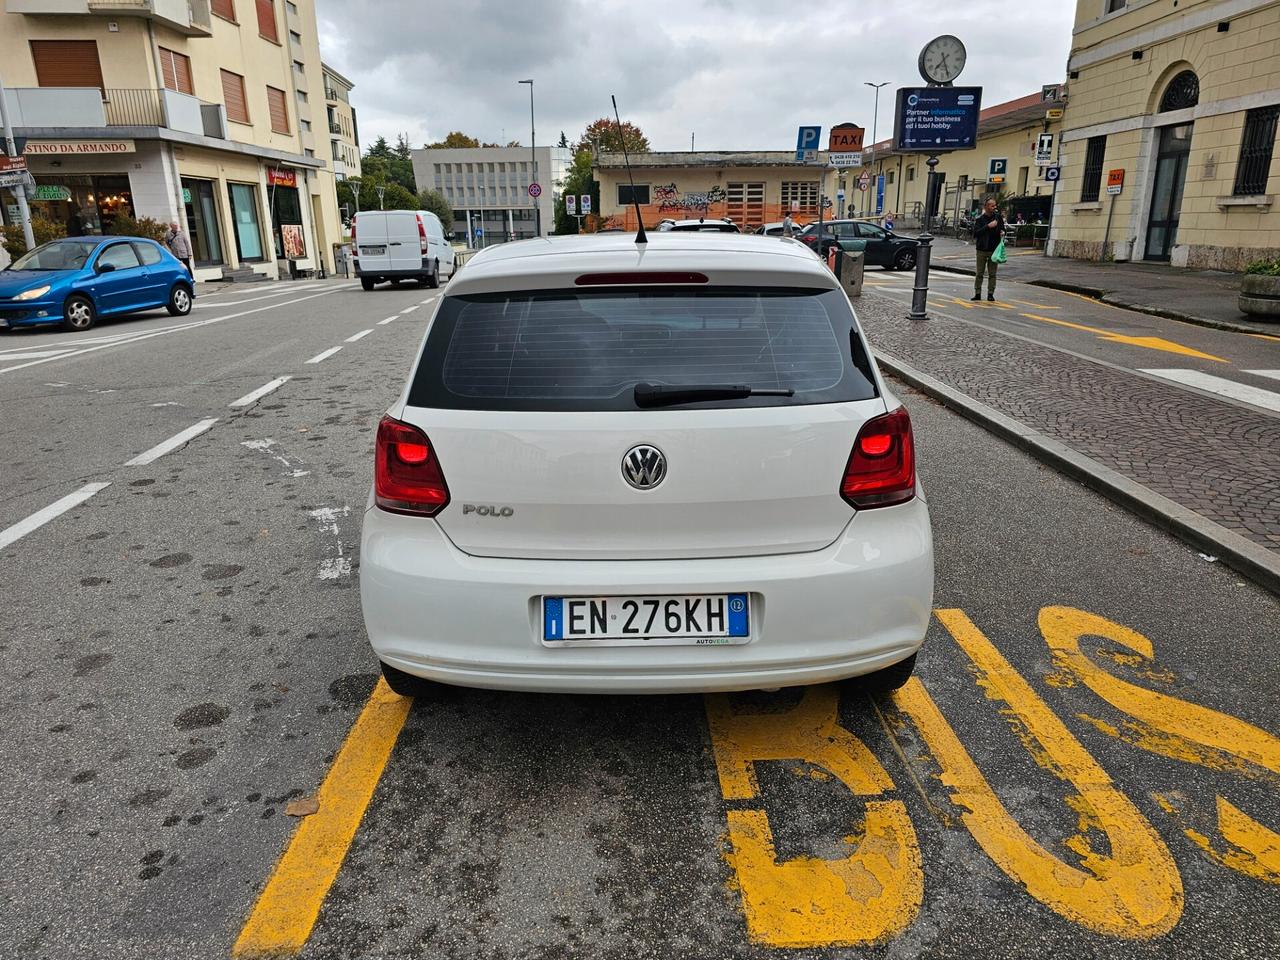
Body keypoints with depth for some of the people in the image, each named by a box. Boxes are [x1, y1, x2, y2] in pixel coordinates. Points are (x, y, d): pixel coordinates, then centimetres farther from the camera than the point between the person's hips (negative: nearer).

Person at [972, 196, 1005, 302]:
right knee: (979, 273, 3)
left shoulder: (998, 217, 6)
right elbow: (976, 232, -12)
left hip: (994, 249, 2)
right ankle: (977, 293, 10)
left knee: (992, 274, 3)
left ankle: (990, 294, 9)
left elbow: (1002, 229, 18)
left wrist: (1002, 233, -5)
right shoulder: (980, 219, -2)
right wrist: (988, 226, -21)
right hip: (982, 249, -2)